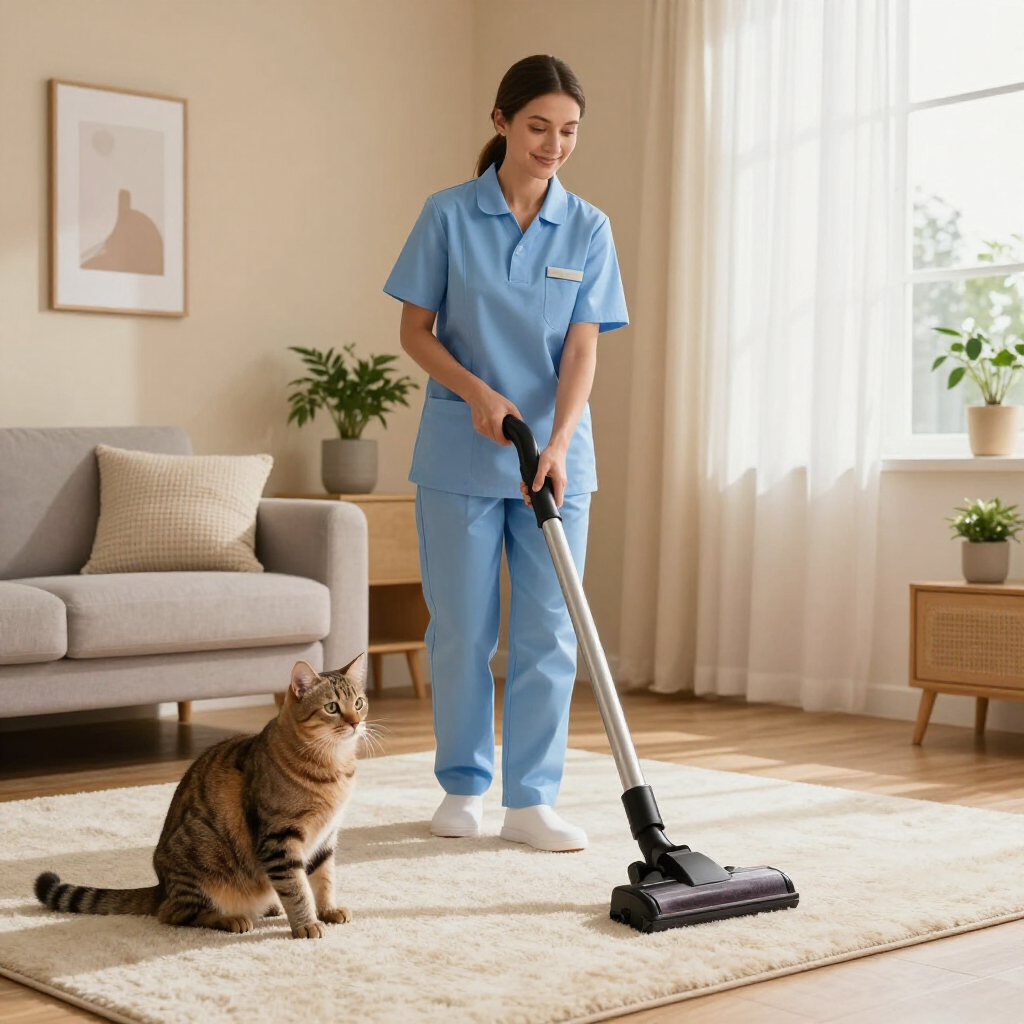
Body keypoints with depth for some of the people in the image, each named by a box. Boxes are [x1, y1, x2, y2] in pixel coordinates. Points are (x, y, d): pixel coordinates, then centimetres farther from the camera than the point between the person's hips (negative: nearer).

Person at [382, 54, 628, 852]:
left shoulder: (588, 229, 0)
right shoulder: (448, 215, -4)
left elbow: (582, 351, -6)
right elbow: (415, 332, -1)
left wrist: (557, 445, -20)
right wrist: (476, 391, -18)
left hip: (556, 455, 2)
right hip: (461, 454, -2)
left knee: (549, 631, 1)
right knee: (463, 629, 4)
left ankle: (530, 800, 10)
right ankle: (464, 785, 21)